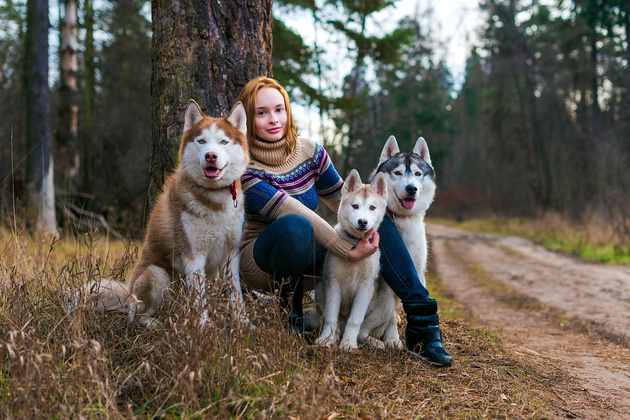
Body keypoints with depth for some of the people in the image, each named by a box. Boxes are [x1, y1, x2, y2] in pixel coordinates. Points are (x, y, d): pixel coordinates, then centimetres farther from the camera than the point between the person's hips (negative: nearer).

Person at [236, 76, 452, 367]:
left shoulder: (308, 151, 1)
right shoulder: (245, 168, -19)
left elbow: (339, 197, 16)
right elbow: (297, 214, -27)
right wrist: (348, 252, -31)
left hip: (303, 253, 6)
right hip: (262, 262, -6)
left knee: (380, 223, -11)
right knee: (295, 226, -40)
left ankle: (422, 326, -13)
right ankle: (289, 314, -15)